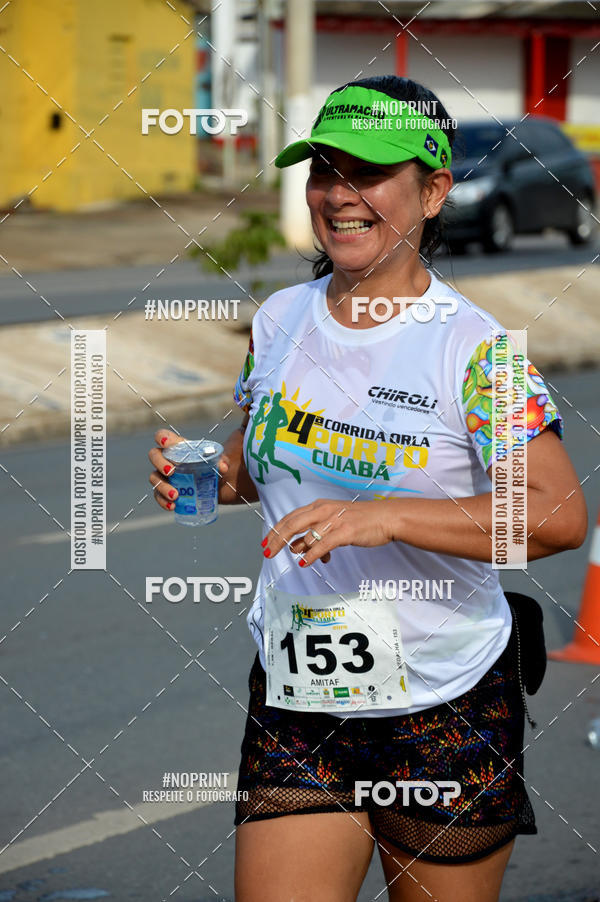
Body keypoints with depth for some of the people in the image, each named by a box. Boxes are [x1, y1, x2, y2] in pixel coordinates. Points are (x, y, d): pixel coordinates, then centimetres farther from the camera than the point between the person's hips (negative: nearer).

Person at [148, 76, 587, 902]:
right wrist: (210, 475, 0)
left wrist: (386, 518, -31)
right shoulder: (279, 319, 5)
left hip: (448, 712, -4)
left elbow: (560, 516, -22)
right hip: (294, 704, 4)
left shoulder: (473, 346, -12)